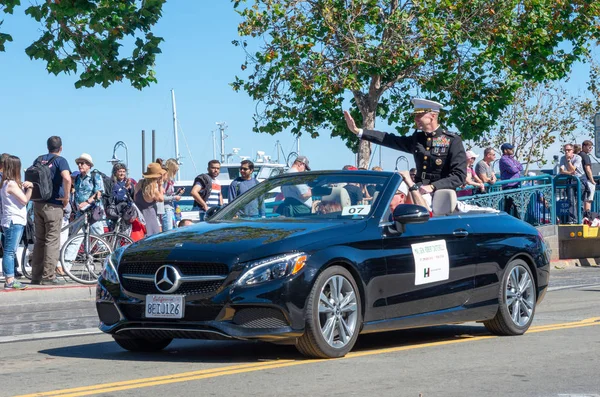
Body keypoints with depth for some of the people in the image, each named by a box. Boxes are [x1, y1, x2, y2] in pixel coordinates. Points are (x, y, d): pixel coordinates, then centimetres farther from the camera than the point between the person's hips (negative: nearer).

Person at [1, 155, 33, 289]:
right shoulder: (11, 184, -13)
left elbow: (23, 199, 16)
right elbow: (25, 200, -15)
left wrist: (25, 187, 0)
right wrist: (30, 188, 0)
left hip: (14, 221, 10)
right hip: (14, 221, -10)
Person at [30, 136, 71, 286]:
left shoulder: (39, 159, 11)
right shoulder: (60, 160, -8)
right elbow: (67, 178, -25)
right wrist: (67, 197, -15)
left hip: (37, 204, 6)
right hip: (53, 205, -6)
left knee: (39, 241, 13)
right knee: (52, 241, -2)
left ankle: (36, 276, 14)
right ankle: (49, 277, -4)